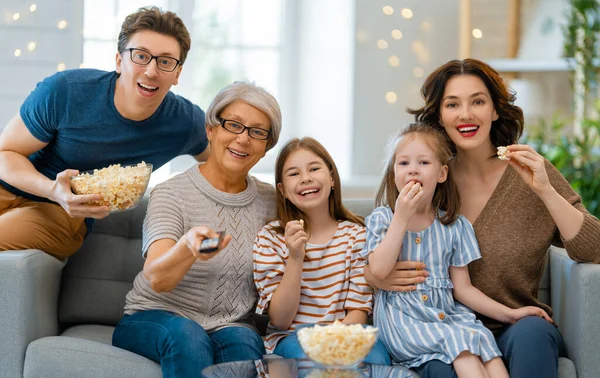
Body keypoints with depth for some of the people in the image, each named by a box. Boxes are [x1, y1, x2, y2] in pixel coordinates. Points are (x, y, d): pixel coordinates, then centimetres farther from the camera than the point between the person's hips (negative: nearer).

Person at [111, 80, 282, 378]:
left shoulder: (270, 202, 5)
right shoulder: (171, 194, -9)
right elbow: (156, 279, -25)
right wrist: (188, 247, -47)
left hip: (230, 326, 2)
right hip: (153, 319, -2)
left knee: (243, 340, -33)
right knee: (186, 334, -36)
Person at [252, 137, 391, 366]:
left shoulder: (356, 234, 4)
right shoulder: (270, 238, 0)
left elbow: (359, 309, 1)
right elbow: (280, 320, -5)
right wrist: (295, 259, -18)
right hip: (290, 337, -1)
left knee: (375, 358, -31)